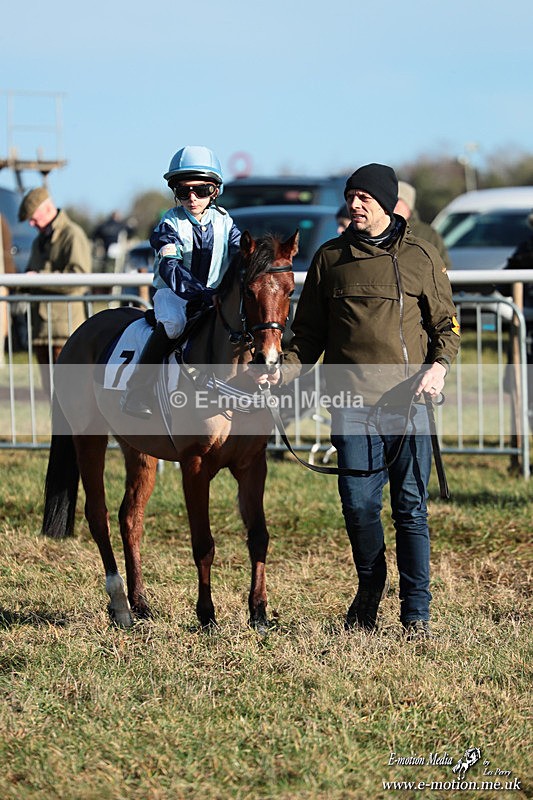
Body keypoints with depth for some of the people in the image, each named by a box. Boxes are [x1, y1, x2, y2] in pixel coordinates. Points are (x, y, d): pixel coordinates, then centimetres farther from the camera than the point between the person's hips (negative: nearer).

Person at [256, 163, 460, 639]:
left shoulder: (422, 257, 6)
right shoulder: (330, 259, 10)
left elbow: (446, 324, 9)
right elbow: (309, 332, 13)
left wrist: (439, 366, -11)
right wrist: (285, 370, -3)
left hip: (408, 401, -1)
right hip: (352, 402, 1)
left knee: (411, 507, -1)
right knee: (359, 504, 0)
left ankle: (416, 612, 6)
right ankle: (369, 589, 24)